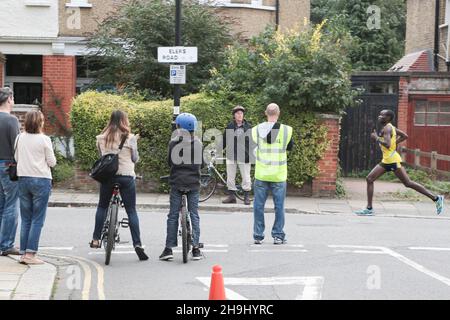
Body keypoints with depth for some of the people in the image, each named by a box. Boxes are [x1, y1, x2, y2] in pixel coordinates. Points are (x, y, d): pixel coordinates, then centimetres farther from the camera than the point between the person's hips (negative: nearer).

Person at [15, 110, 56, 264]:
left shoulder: (20, 138, 3)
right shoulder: (44, 139, -9)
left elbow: (16, 158, 12)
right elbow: (52, 162, -4)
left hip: (23, 179, 4)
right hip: (41, 180, -4)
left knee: (25, 219, 10)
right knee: (37, 220, -1)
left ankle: (23, 253, 9)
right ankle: (30, 254, -6)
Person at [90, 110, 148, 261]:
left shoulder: (102, 138, 1)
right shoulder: (129, 138, -6)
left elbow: (101, 155, 11)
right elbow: (135, 159, 2)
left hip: (107, 175, 2)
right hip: (127, 176, -2)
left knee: (102, 206, 21)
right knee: (131, 210, 2)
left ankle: (96, 239, 19)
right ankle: (137, 244, -4)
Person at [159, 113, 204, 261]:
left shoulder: (174, 142, -5)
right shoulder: (198, 143, 0)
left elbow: (170, 162, 1)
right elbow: (202, 163, 7)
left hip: (177, 182, -1)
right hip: (193, 182, 1)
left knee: (173, 215, 4)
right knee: (194, 215, 8)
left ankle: (169, 248, 1)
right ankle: (195, 248, 5)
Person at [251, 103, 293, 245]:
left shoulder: (256, 130, -2)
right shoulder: (286, 130, -6)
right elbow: (290, 147, 9)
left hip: (261, 174, 1)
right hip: (278, 175, -1)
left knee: (259, 205, 8)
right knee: (279, 206, 8)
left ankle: (258, 236, 10)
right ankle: (278, 235, 10)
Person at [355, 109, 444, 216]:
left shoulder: (387, 128, -14)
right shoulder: (390, 127, 14)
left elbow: (387, 144, -28)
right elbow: (405, 136, 23)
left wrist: (376, 138, -16)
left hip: (392, 160, -10)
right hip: (386, 161, 10)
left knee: (408, 183, -6)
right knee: (369, 179, 5)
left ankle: (436, 198, -1)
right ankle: (369, 208, 3)